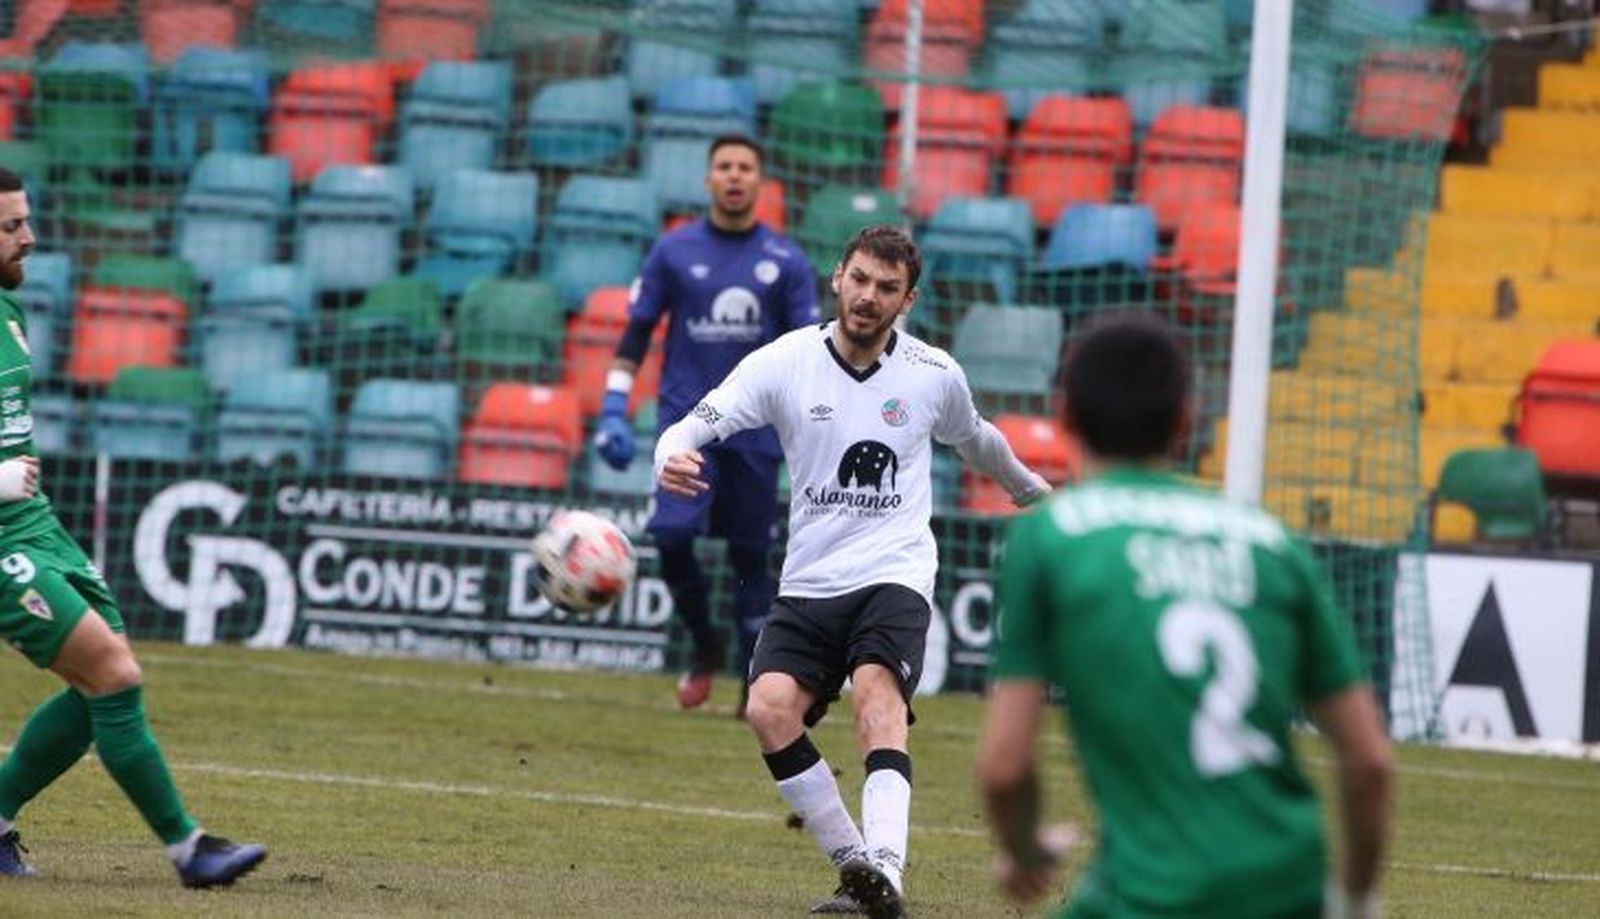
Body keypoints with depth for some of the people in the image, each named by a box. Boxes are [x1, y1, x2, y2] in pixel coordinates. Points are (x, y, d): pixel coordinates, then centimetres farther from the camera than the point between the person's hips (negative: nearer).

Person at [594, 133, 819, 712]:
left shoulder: (785, 261, 4)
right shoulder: (674, 251, 4)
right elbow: (637, 333, 8)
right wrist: (613, 411, 0)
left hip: (756, 430, 0)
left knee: (751, 557, 4)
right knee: (672, 535, -17)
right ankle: (703, 647, 7)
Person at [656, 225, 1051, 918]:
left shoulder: (934, 375, 3)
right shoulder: (785, 363, -2)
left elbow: (974, 439, 25)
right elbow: (698, 424, -10)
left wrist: (1028, 488, 42)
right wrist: (673, 457, -34)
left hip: (893, 576, -2)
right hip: (807, 582, 2)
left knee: (876, 691, -29)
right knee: (769, 708, -20)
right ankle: (854, 863, -8)